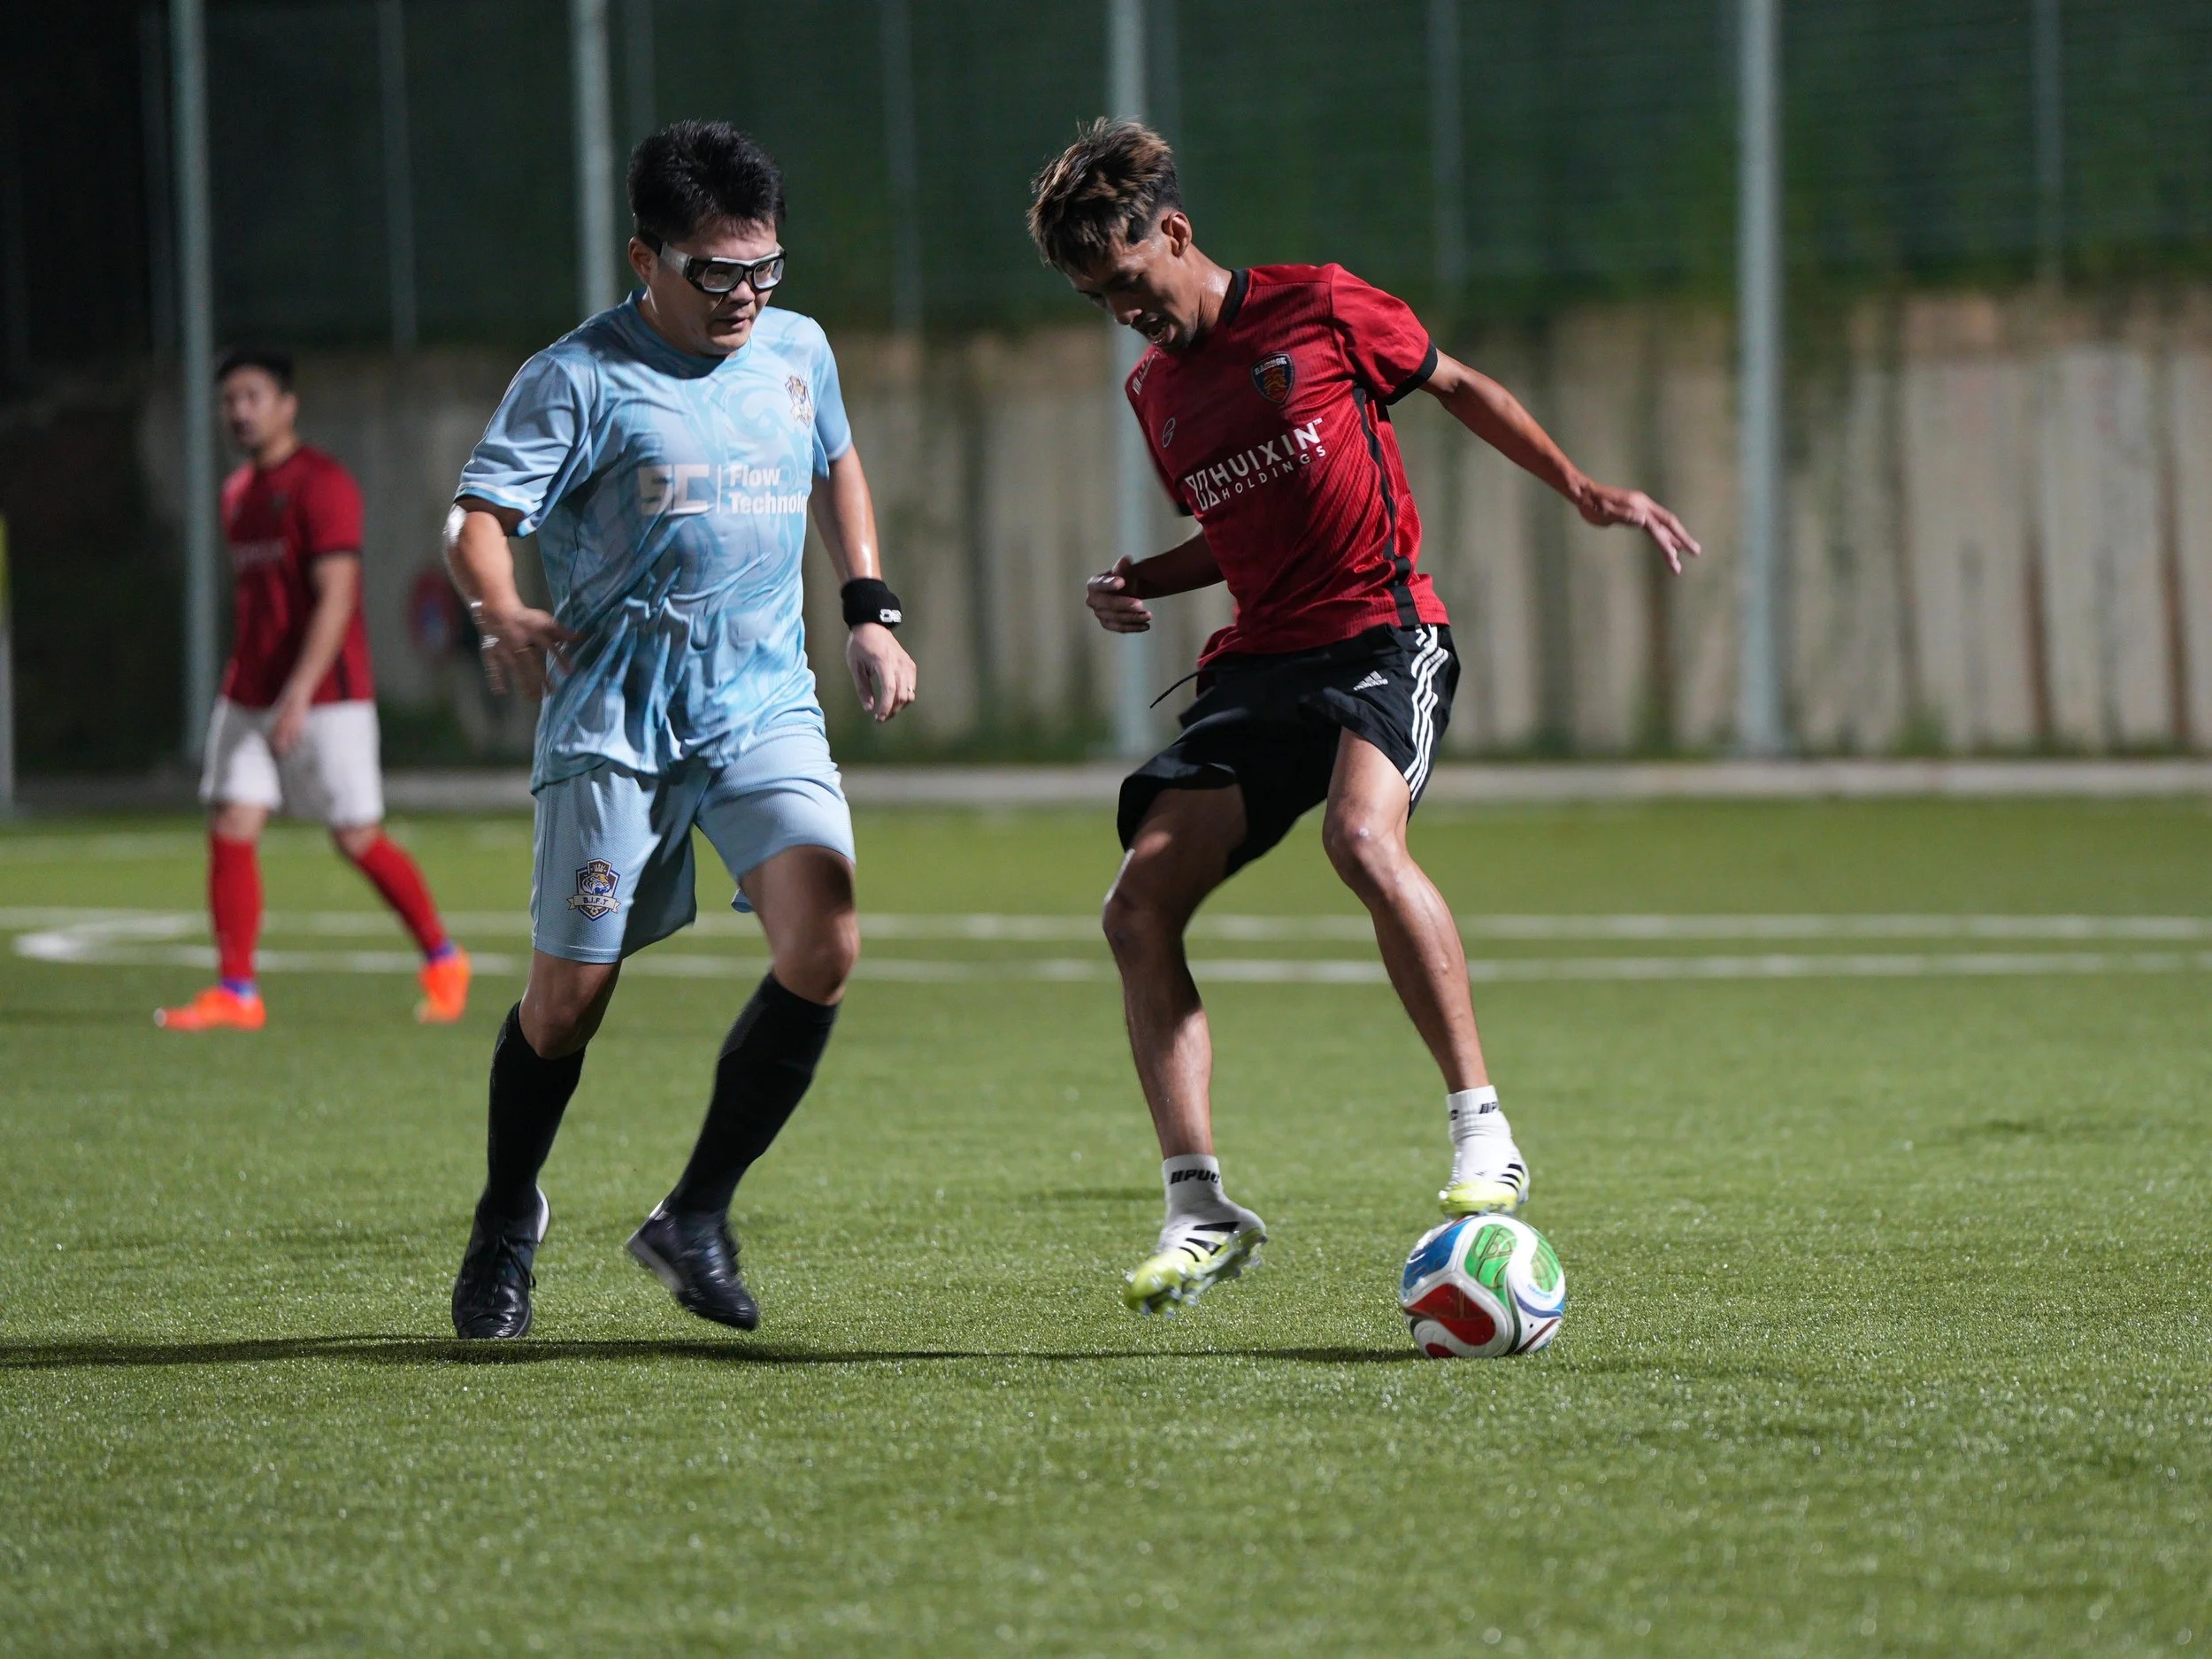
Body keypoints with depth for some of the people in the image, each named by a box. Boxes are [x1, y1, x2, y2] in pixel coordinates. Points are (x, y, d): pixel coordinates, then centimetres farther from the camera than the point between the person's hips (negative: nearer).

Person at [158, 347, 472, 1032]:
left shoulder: (322, 486, -12)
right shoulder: (237, 493, 14)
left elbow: (335, 597, -18)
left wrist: (299, 693, -26)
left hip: (327, 699, -7)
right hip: (248, 695, 7)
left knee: (357, 838, -1)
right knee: (230, 829, -4)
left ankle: (442, 959, 18)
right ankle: (235, 993, -4)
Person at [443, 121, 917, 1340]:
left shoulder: (798, 352, 10)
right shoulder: (580, 377, -6)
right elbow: (479, 518, -13)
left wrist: (868, 613, 21)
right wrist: (501, 612, -33)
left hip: (766, 705, 4)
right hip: (614, 722, -4)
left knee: (822, 943, -18)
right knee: (570, 996, -1)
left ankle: (696, 1217, -3)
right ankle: (508, 1220, 27)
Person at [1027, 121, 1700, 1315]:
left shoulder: (1320, 309, -1)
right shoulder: (1155, 391, 16)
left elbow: (1458, 389, 12)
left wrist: (1581, 489, 4)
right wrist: (1141, 585, 9)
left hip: (1382, 631, -6)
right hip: (1258, 660, 6)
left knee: (1361, 836, -35)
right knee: (1138, 909, -11)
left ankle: (1484, 1135, -27)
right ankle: (1200, 1210, -9)